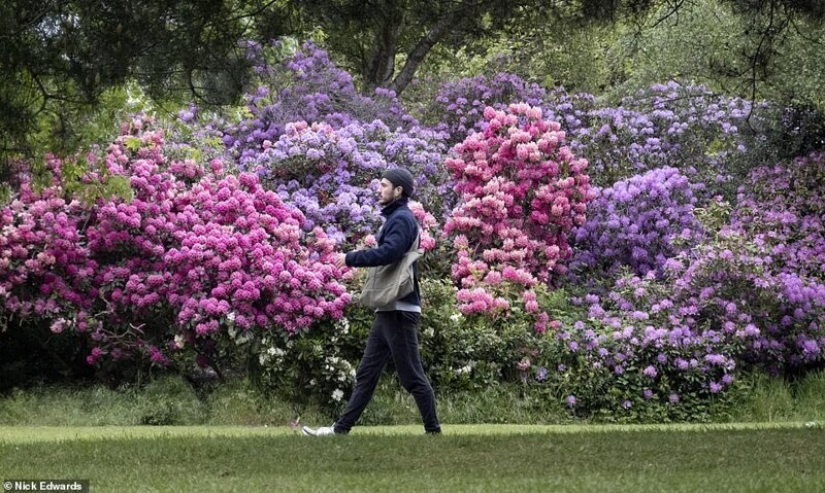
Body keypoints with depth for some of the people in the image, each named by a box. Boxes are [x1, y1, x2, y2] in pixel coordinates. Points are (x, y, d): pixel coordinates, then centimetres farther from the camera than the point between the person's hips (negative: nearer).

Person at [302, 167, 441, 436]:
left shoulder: (402, 219, -13)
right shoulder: (394, 218, 19)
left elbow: (388, 252, -28)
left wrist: (351, 258, -20)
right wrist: (358, 256, 6)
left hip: (400, 310, -11)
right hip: (388, 310, 11)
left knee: (412, 376, -6)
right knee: (366, 373, 11)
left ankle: (433, 431, -1)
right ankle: (341, 428, 15)